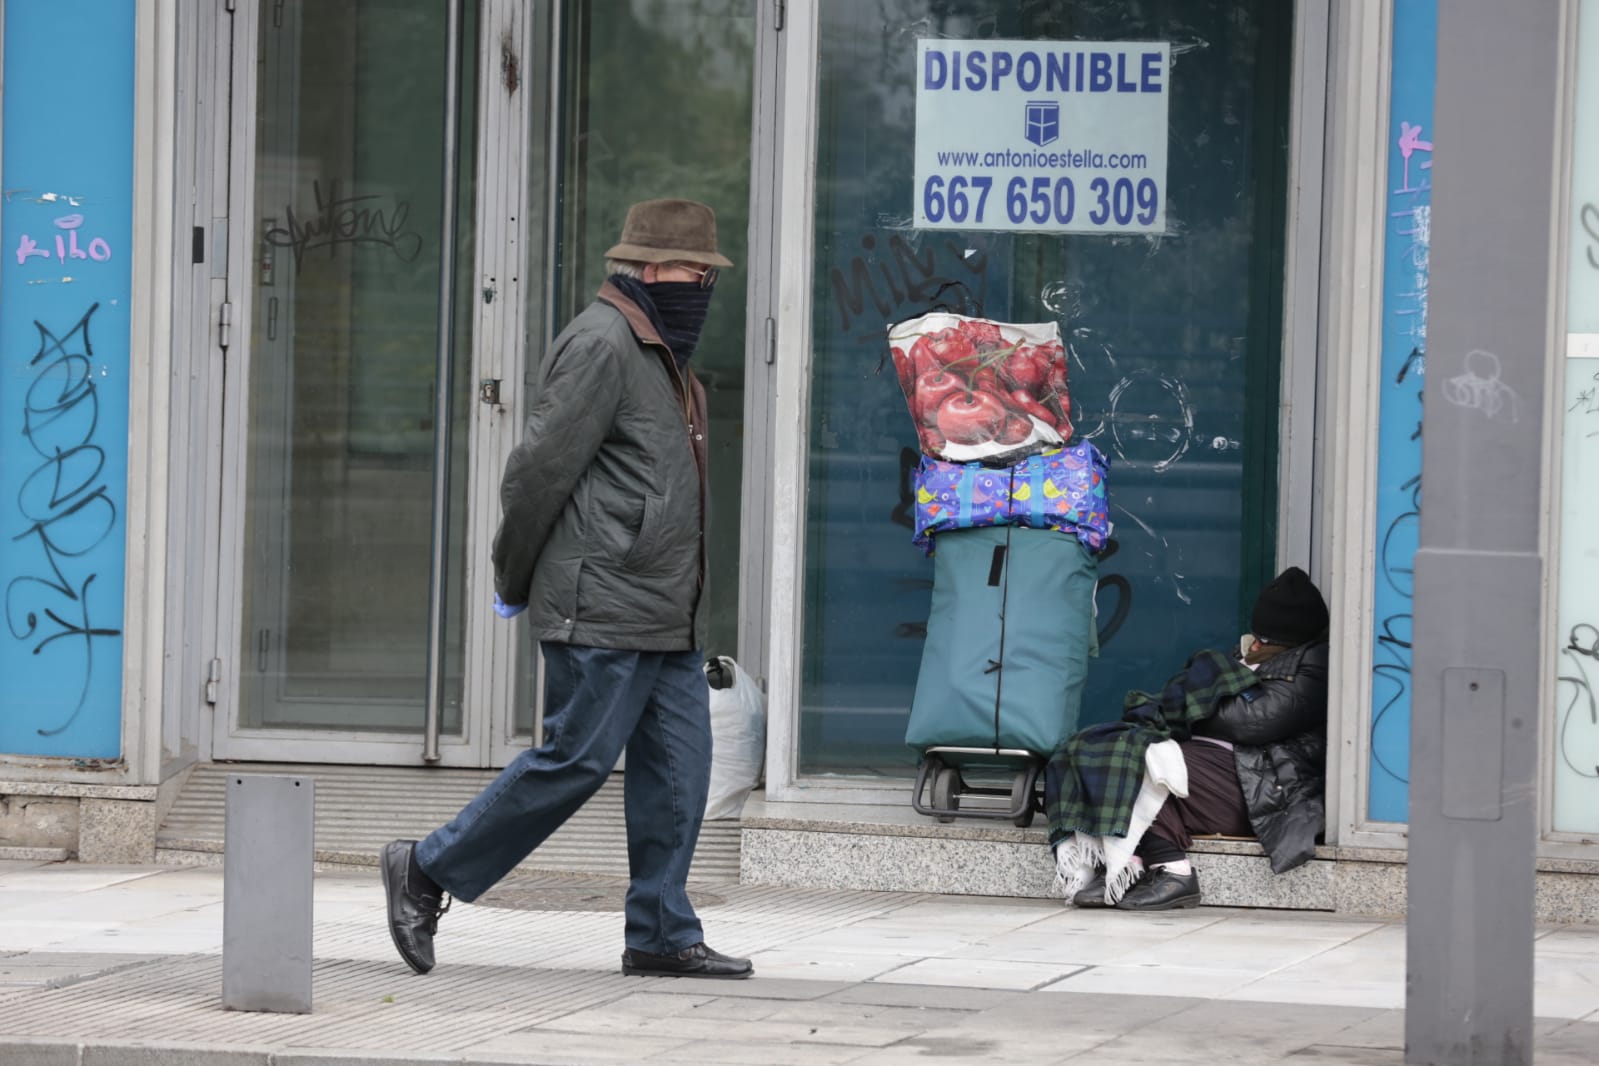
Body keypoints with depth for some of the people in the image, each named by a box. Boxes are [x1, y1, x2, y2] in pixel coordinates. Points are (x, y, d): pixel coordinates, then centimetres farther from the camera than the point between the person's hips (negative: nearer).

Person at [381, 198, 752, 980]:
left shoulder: (658, 353, 20)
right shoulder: (600, 345, -12)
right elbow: (541, 468, -14)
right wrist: (514, 581, -6)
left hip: (665, 619, 10)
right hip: (601, 611, -10)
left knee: (678, 768, 5)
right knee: (576, 759, -8)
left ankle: (661, 935, 9)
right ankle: (427, 872, 3)